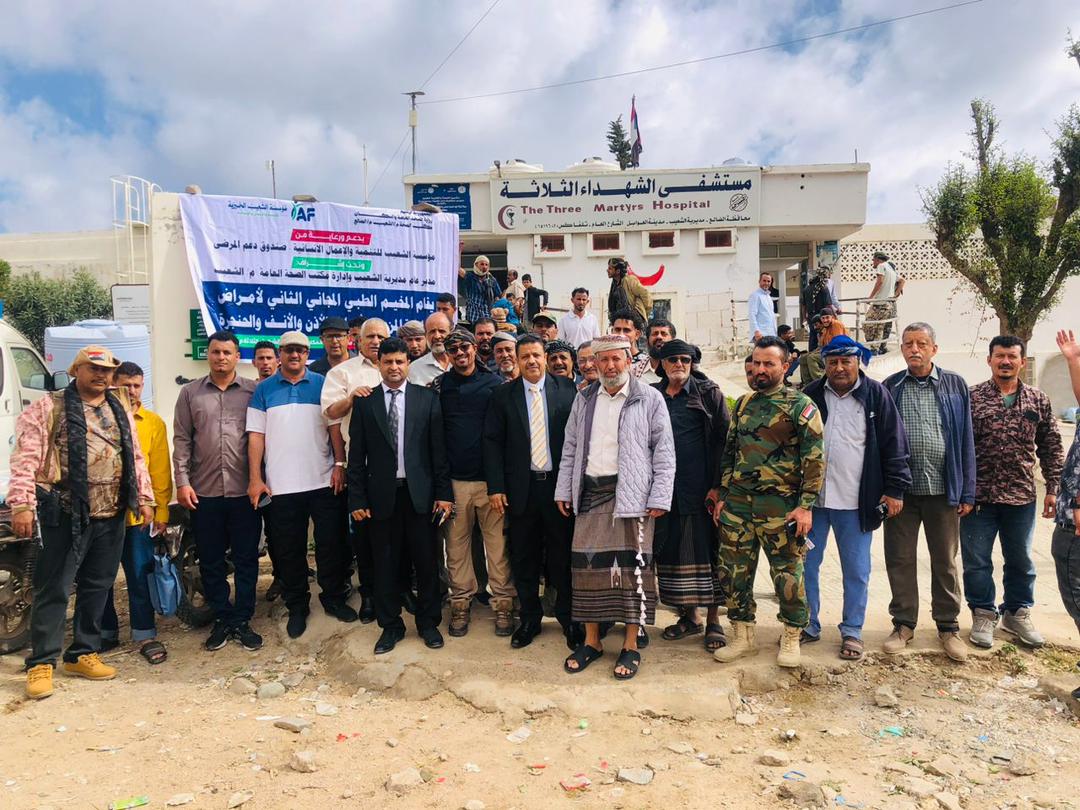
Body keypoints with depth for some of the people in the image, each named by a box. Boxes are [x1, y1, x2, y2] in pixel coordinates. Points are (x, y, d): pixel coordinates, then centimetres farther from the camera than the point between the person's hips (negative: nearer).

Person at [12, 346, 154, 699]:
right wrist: (21, 503, -15)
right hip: (65, 515, -5)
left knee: (97, 587, 12)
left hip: (111, 515, 6)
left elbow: (136, 459, 18)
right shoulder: (48, 408, -1)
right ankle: (41, 663, 11)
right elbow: (26, 458, -8)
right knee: (53, 589, 1)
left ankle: (83, 653, 25)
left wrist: (144, 498, 11)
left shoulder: (121, 413, 16)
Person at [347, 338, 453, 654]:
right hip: (381, 494, 1)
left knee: (427, 561, 8)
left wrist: (443, 492, -2)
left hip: (420, 492, 0)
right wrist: (357, 498, -2)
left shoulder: (427, 398, 2)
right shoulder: (364, 402, 4)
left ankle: (428, 623, 26)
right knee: (385, 565, 10)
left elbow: (438, 449, 1)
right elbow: (357, 455, 3)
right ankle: (390, 625, 26)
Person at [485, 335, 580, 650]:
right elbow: (492, 442, 1)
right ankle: (529, 618, 26)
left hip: (559, 484, -1)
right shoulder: (503, 396, 3)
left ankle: (569, 618, 25)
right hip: (521, 487, 1)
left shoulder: (567, 389, 1)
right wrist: (495, 487, -5)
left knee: (563, 554, 8)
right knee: (524, 558, 10)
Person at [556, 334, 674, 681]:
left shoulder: (649, 399, 0)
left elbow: (664, 451, -2)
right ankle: (591, 640, 20)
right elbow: (570, 448, 15)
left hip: (632, 494, -3)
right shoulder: (584, 399, 12)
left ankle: (631, 645, 13)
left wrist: (660, 497, -9)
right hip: (590, 492, 4)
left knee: (632, 565, 0)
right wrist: (564, 490, 9)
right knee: (586, 565, 5)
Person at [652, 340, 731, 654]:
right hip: (666, 489, 4)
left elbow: (725, 437, -3)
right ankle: (689, 616, 23)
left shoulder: (708, 393, 1)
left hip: (701, 487, -3)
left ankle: (713, 619, 13)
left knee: (707, 549, 2)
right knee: (673, 551, 8)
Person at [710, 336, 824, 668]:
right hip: (737, 504, 5)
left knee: (788, 575, 4)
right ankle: (742, 635, 24)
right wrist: (721, 495, 11)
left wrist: (806, 505, -13)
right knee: (734, 572, 9)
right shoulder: (743, 403, 12)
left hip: (780, 507, -5)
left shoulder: (800, 406, -4)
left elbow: (814, 459, -8)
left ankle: (791, 638, 23)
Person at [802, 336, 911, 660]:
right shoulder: (811, 394, 4)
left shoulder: (876, 395, -2)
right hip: (812, 498, 2)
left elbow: (894, 444, -1)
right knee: (806, 564, 9)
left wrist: (894, 489, -4)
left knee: (856, 571, 8)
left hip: (856, 501, -2)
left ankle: (852, 631, 24)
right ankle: (808, 626, 24)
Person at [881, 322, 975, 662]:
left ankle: (948, 626, 25)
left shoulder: (955, 386, 4)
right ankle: (904, 623, 21)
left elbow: (966, 440, 4)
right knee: (900, 560, 7)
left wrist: (967, 492, 1)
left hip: (943, 489, 0)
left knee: (945, 561, 11)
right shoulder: (889, 388, 3)